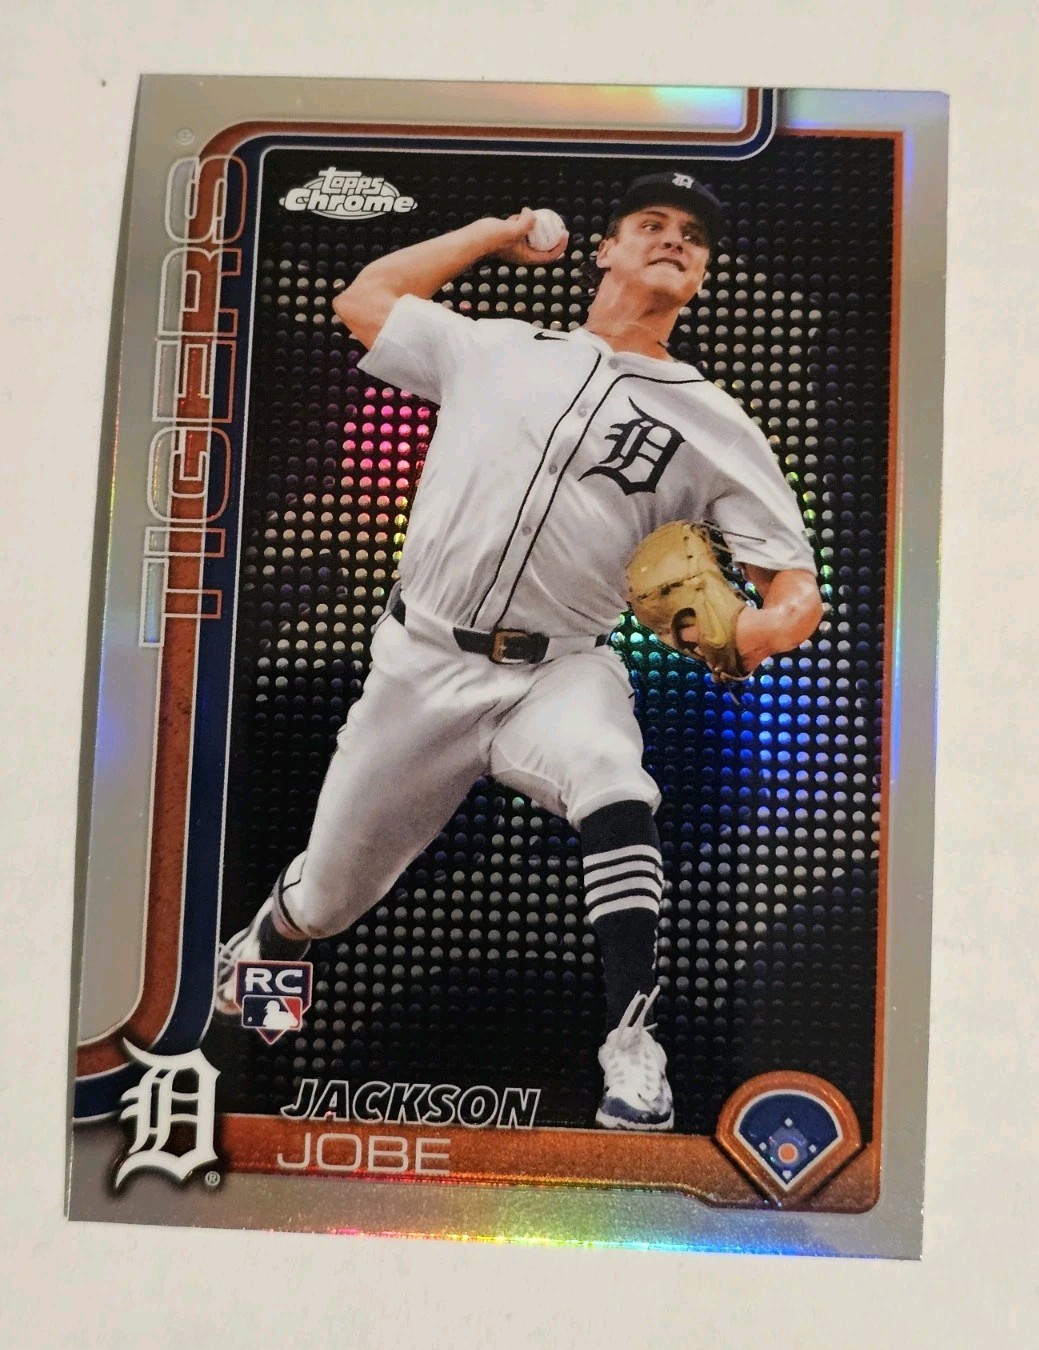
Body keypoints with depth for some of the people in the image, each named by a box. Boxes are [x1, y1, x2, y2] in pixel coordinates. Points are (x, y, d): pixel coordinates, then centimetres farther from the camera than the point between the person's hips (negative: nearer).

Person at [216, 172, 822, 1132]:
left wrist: (761, 629, -26)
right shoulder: (496, 348, 9)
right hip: (420, 665, 2)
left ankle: (632, 1046, -20)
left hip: (561, 673, -1)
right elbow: (363, 298, 23)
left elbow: (799, 590, -1)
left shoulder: (717, 425, 4)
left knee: (613, 789, -36)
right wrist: (497, 233, 22)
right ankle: (263, 951, 48)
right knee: (328, 898, 12)